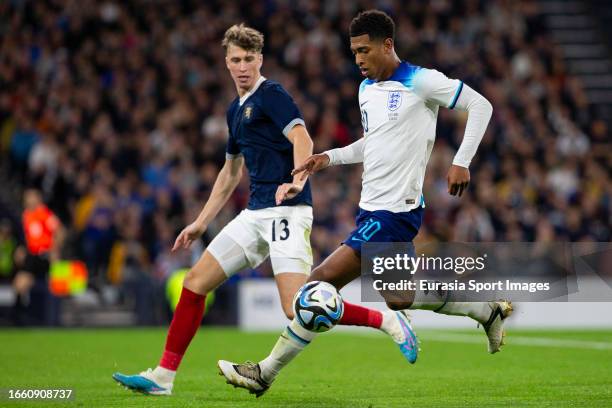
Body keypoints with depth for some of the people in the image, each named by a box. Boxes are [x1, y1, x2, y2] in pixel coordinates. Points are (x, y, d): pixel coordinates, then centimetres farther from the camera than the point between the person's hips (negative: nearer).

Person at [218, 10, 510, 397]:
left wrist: (461, 162, -15)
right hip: (373, 209, 9)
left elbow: (481, 105, -7)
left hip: (395, 212, -9)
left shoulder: (421, 82, -11)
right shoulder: (366, 89, 14)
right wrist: (330, 157, 11)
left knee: (323, 282, -13)